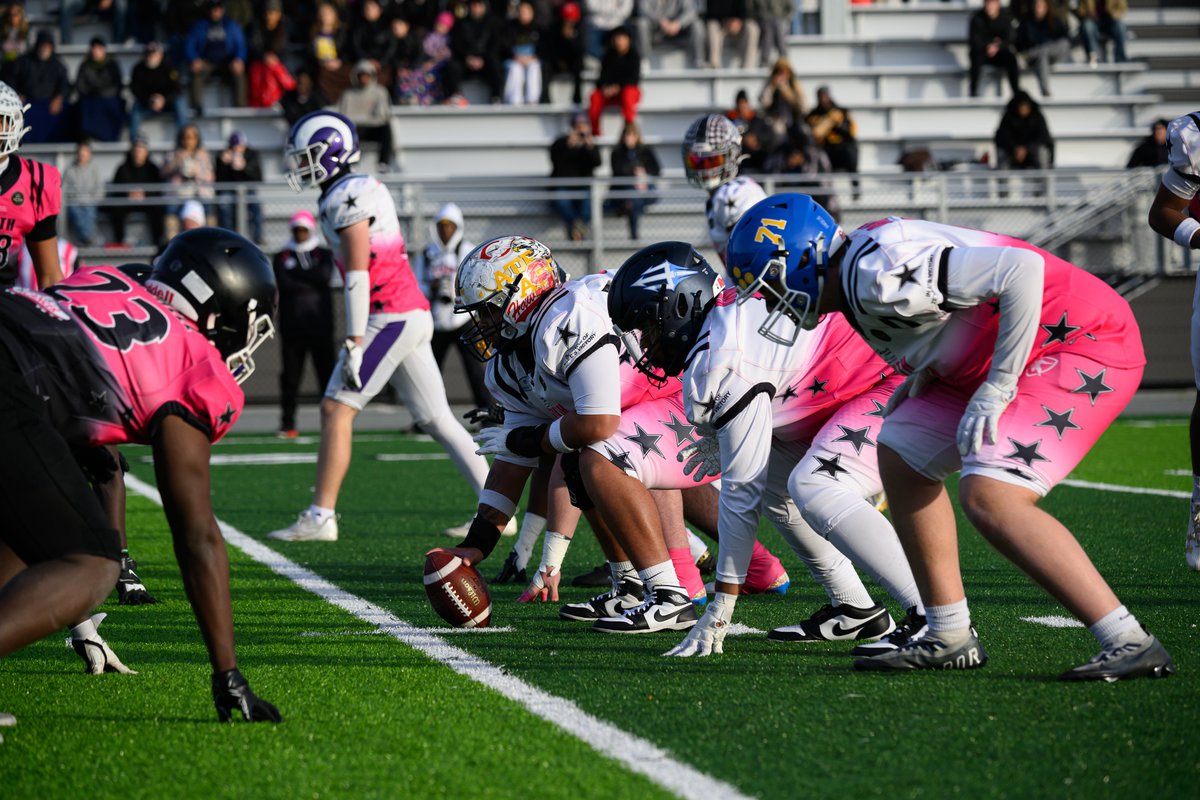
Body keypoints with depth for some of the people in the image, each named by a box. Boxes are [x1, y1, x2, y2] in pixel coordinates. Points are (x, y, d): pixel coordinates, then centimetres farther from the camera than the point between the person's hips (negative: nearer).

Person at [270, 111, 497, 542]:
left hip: (389, 318, -10)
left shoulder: (347, 199, -12)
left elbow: (358, 275, -17)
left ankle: (320, 517, -8)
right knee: (436, 418, 10)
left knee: (336, 409, -7)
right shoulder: (363, 189, 18)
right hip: (414, 314, 10)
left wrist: (353, 343, -18)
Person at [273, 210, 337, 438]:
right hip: (292, 325, 0)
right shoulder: (282, 257, 10)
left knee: (326, 372, -3)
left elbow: (325, 276, -10)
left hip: (320, 325, 0)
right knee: (291, 376, 1)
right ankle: (287, 425, 7)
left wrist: (296, 274, -6)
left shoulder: (324, 254, 10)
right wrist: (311, 283, -10)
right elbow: (283, 284, -7)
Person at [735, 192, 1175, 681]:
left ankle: (1130, 644, -20)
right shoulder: (860, 280, 6)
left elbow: (1021, 270, -30)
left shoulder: (879, 277, -25)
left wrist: (995, 388, -25)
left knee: (990, 498, -22)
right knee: (901, 455, 11)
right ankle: (950, 639, 16)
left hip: (1086, 345, -11)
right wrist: (913, 387, 4)